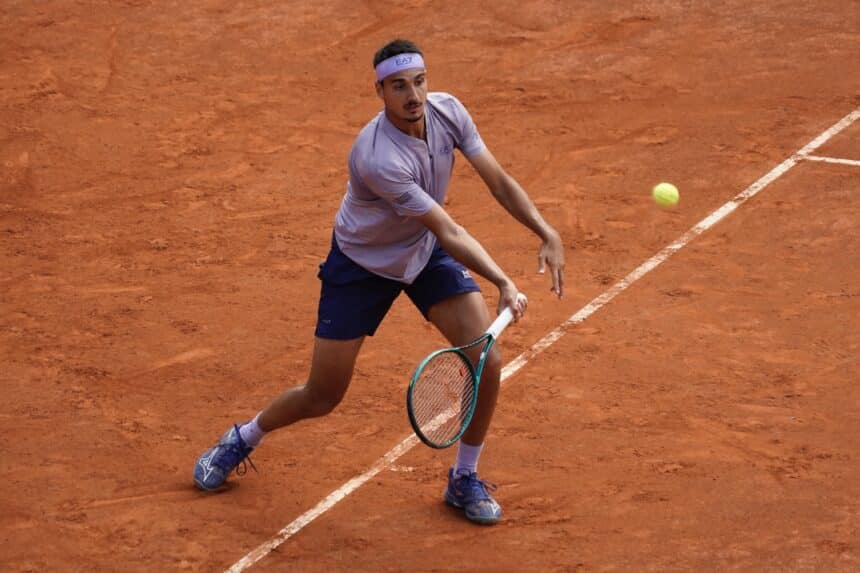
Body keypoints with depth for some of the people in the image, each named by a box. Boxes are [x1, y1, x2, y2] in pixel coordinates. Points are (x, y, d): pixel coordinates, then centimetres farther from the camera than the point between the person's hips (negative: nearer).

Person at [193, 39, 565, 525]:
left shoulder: (448, 111, -18)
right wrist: (503, 283, -38)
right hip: (362, 264, -5)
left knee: (487, 363, -12)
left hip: (427, 253, 5)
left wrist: (547, 234, -22)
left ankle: (465, 479, 11)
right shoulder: (378, 158, -37)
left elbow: (499, 180, -11)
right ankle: (244, 438, 35)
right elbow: (450, 233, -34)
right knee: (322, 398, 2)